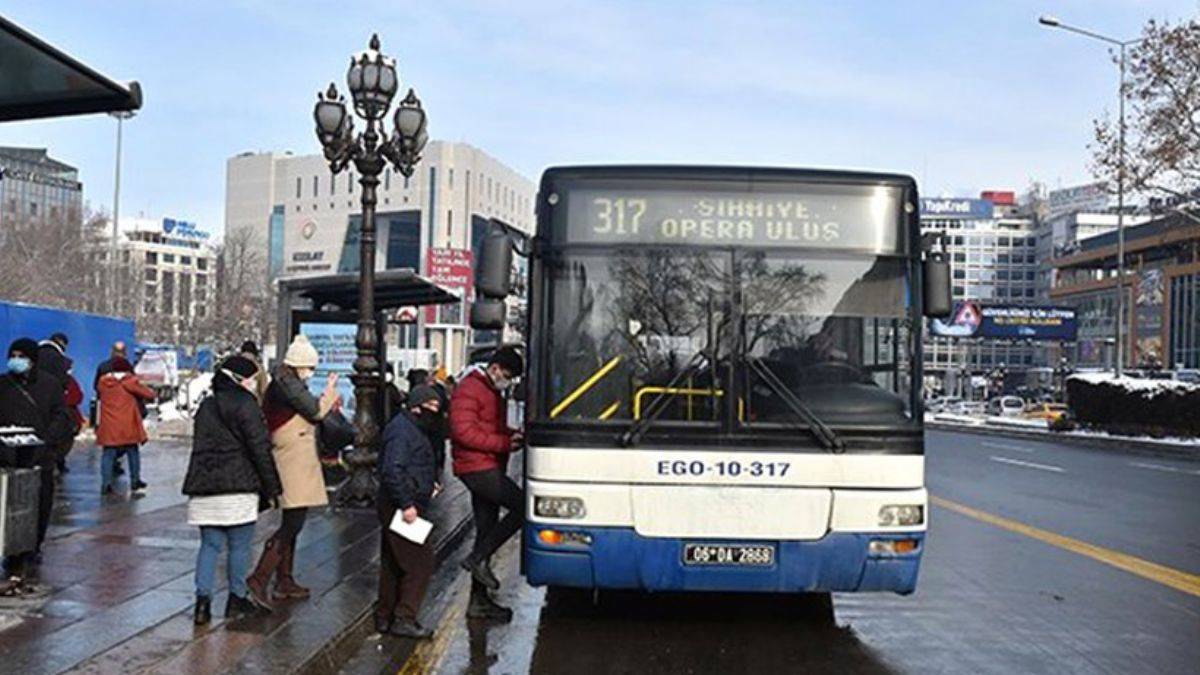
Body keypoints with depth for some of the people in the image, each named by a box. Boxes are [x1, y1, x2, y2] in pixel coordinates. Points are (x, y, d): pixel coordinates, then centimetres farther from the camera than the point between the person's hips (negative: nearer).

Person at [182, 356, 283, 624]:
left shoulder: (206, 406, 17)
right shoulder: (245, 405, -7)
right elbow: (260, 449, -10)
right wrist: (272, 488, -5)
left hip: (204, 486, 7)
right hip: (238, 486, -7)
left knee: (210, 544, 9)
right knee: (239, 546, 4)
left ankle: (203, 599, 1)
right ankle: (237, 599, 12)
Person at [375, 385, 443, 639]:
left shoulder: (413, 429, 18)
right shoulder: (401, 430, -15)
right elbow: (392, 470, -25)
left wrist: (429, 483, 14)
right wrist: (406, 504, -26)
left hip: (400, 508, 11)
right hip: (401, 508, -11)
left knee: (393, 564, 15)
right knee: (421, 561, -8)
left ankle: (384, 618, 22)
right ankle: (404, 618, -5)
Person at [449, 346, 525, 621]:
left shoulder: (492, 393, 22)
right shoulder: (469, 390, -11)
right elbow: (463, 432, -20)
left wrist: (513, 436, 9)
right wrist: (504, 443, -19)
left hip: (488, 469, 10)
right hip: (477, 467, -10)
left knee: (486, 530, 10)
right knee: (521, 506, -17)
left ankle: (479, 600, 16)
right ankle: (478, 558, -10)